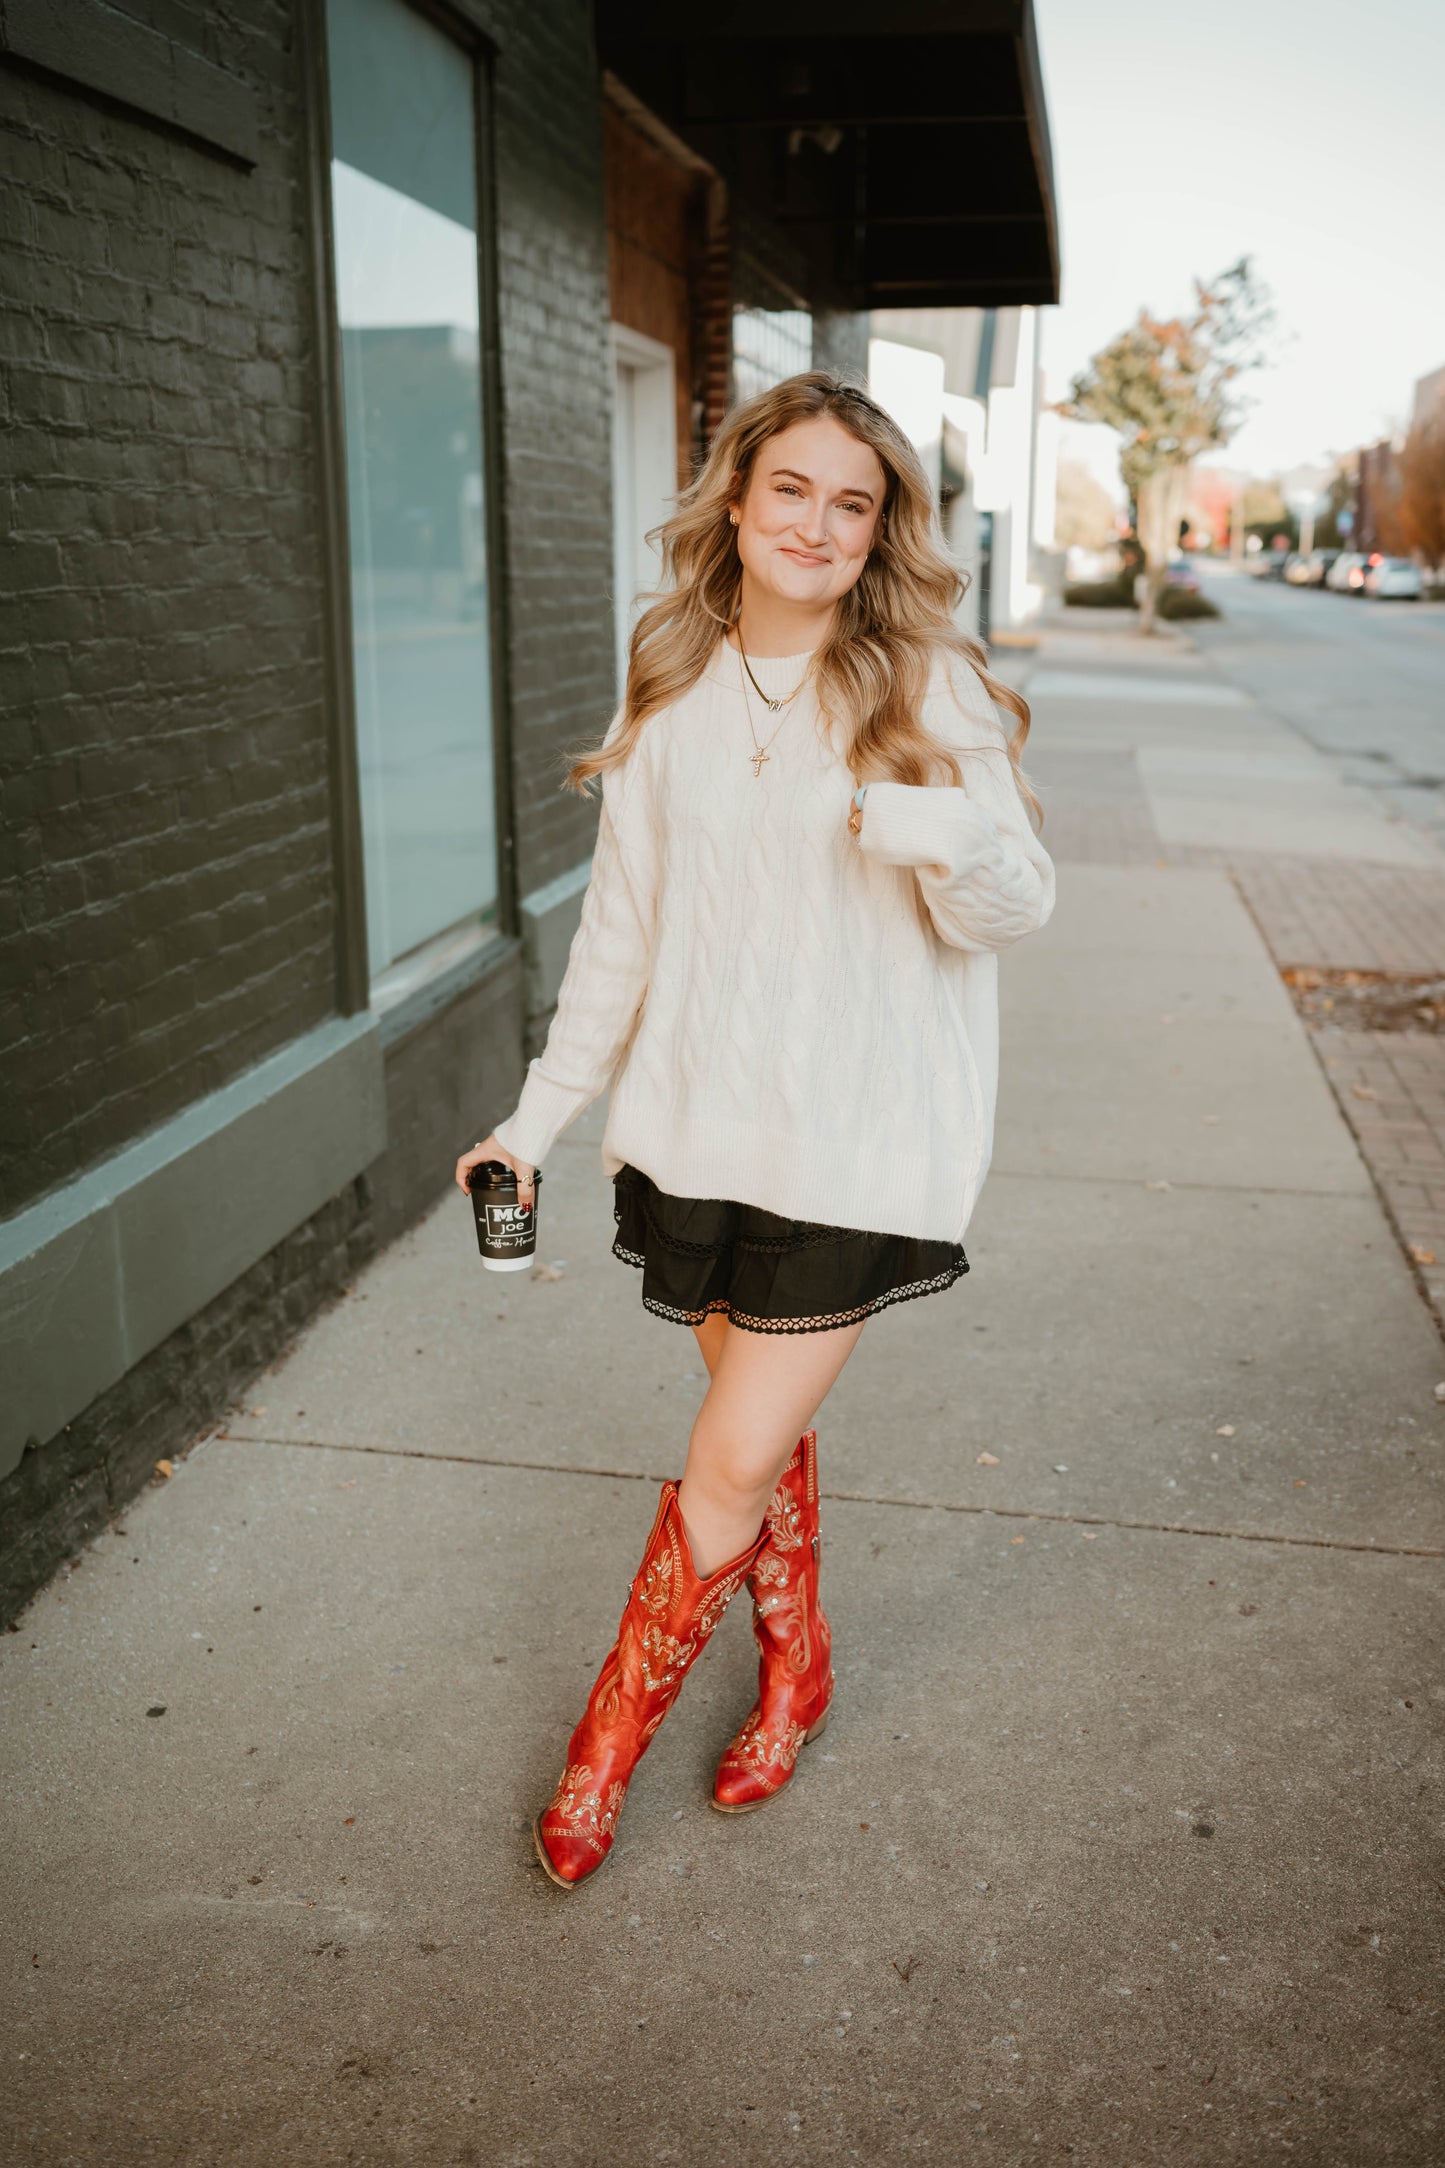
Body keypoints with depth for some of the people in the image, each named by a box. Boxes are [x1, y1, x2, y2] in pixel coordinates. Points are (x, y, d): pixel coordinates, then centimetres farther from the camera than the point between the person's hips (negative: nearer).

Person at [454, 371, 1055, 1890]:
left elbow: (1012, 911, -7)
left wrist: (953, 842, -31)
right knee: (761, 1413, 17)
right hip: (695, 1123, 4)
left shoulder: (927, 684, -6)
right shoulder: (673, 691, 4)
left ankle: (614, 1731, 22)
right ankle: (797, 1667, 42)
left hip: (857, 1138, -3)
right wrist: (540, 1113, 10)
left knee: (732, 1467, 0)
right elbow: (623, 920, 10)